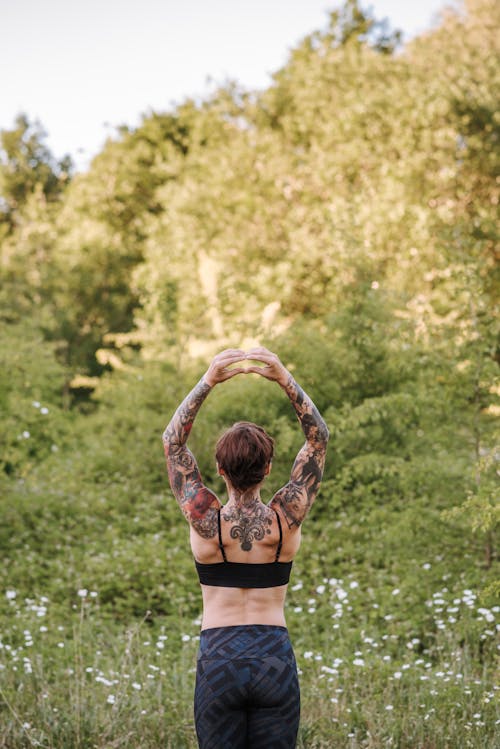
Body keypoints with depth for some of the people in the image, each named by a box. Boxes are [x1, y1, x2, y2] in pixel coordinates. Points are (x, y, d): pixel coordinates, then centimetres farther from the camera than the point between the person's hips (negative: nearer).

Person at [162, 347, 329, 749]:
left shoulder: (206, 521, -7)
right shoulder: (286, 519, -5)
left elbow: (173, 440, 3)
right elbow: (319, 436, 3)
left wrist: (208, 381, -4)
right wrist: (284, 378, -6)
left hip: (218, 659, -1)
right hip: (275, 657, 1)